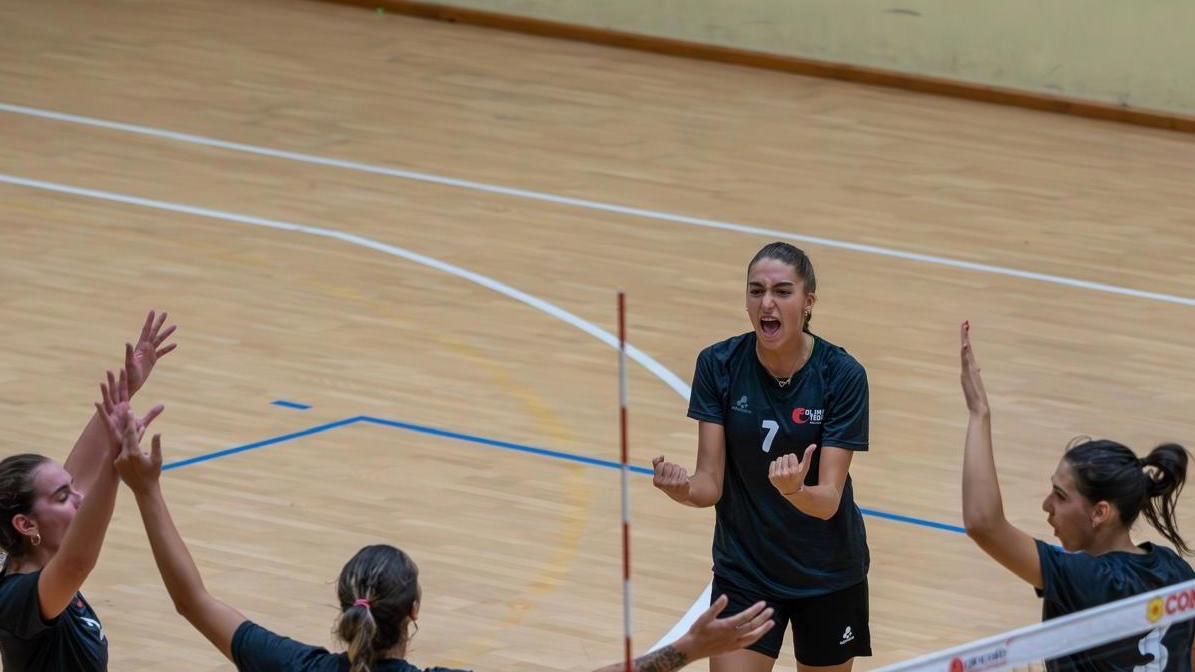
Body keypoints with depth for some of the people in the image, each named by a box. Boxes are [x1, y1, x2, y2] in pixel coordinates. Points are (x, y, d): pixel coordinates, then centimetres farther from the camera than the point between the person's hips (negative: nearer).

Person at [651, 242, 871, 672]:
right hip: (744, 573, 1)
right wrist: (683, 488, -37)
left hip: (827, 575, -1)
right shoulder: (718, 365, -13)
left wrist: (795, 490, -45)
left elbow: (829, 498, -22)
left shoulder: (842, 375, -18)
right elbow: (711, 483, -14)